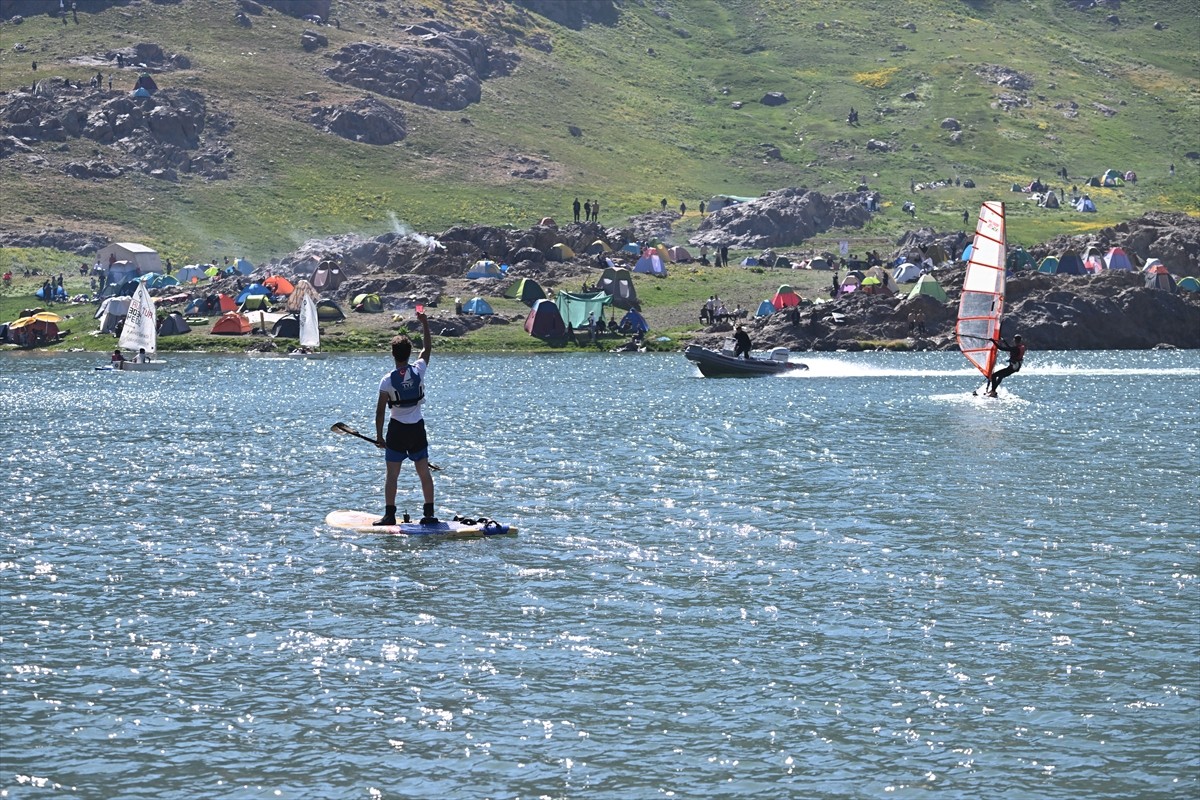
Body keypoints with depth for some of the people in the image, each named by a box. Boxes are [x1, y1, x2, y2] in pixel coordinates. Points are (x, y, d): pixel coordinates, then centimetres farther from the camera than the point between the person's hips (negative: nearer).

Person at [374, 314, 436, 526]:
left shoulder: (388, 380, -12)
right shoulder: (418, 371, -6)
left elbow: (380, 411, -9)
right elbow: (427, 348, 12)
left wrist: (379, 436, 0)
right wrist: (425, 323, 18)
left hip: (397, 429, -3)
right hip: (417, 428, 3)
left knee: (392, 474, 1)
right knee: (424, 472, 7)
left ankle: (389, 514, -2)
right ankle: (429, 513, 7)